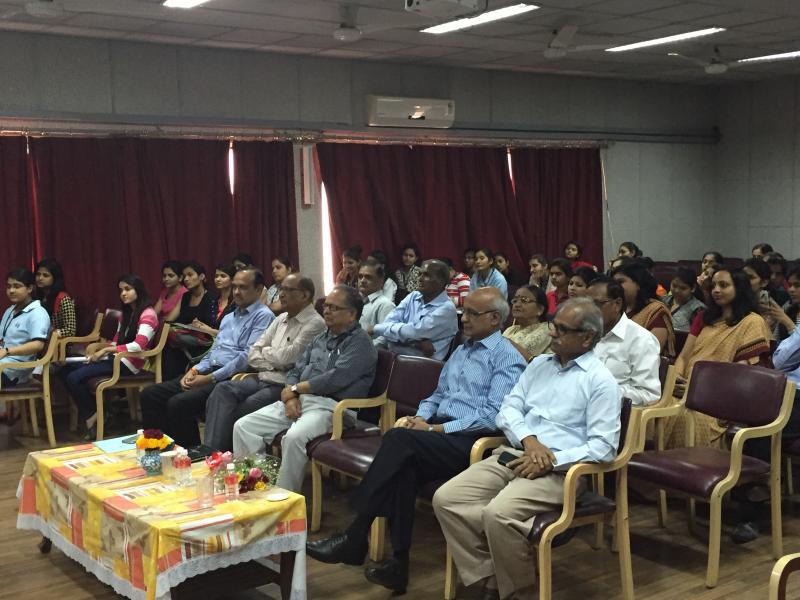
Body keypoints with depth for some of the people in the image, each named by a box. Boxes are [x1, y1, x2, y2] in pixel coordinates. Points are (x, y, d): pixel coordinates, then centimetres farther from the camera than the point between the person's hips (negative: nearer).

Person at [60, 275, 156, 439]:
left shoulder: (148, 314, -8)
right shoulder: (126, 314, 22)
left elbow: (138, 346, -21)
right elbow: (116, 342, 18)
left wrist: (106, 350, -21)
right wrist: (99, 346, -3)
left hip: (129, 363, -9)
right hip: (116, 358, 9)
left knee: (74, 378, -21)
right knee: (66, 370, -5)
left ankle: (92, 416, 0)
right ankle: (91, 412, -5)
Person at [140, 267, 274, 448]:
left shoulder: (263, 316, -5)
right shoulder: (229, 317, 25)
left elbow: (248, 356, -15)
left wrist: (211, 378, -16)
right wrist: (195, 370, 4)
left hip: (231, 378, -9)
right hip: (209, 371, 9)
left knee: (178, 403, -28)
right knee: (150, 394, -4)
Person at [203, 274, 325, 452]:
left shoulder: (315, 323, -7)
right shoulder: (281, 319, 18)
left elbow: (288, 357, -17)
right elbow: (252, 355, 14)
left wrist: (266, 351, 3)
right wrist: (272, 364, -6)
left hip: (283, 386, -7)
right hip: (262, 379, 7)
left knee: (240, 411, -25)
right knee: (223, 389, -18)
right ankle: (209, 451, -22)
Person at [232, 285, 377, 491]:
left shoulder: (360, 342, -4)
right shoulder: (321, 339, 22)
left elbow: (335, 379, -16)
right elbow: (296, 371, 19)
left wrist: (294, 389, -5)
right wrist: (291, 396, -4)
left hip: (332, 406, -8)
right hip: (300, 401, 8)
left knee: (294, 437, -37)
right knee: (243, 426, -7)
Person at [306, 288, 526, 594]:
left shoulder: (507, 358, -3)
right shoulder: (461, 351, 23)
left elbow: (494, 415, -14)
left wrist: (435, 429, -16)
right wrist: (420, 418, 3)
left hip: (471, 442, -7)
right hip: (439, 433, 7)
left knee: (399, 439, -28)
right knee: (404, 467, -27)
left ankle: (355, 537, -23)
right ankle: (398, 563, -26)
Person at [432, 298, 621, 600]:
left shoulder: (600, 380, -3)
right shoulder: (539, 364, 17)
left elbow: (603, 446, -10)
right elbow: (508, 409, 10)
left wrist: (551, 460, -18)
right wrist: (529, 440, -10)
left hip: (558, 470, -7)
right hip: (513, 454, 7)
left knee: (499, 513, -32)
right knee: (446, 499, -14)